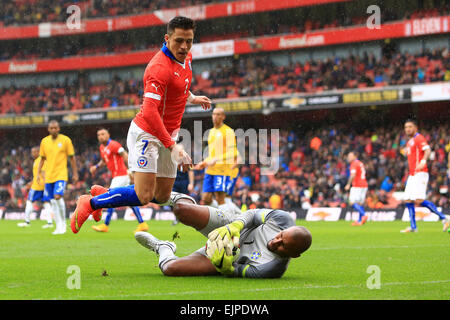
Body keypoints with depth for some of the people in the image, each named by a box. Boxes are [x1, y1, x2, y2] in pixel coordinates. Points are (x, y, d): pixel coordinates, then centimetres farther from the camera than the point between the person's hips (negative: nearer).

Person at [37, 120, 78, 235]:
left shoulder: (65, 140, -1)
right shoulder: (44, 141, 8)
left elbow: (72, 158, 3)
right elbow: (42, 159, 16)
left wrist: (75, 174, 1)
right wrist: (38, 173, 10)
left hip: (61, 174, -4)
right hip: (48, 176, 4)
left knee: (58, 196, -21)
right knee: (52, 201, 3)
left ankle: (63, 223, -7)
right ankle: (59, 226, 12)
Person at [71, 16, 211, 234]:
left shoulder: (186, 58, 4)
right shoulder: (160, 67, -25)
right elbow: (149, 113, -31)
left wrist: (191, 97, 27)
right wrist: (172, 146, -33)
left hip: (168, 135, 9)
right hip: (146, 134, -9)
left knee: (162, 197, 9)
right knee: (144, 195, -19)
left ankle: (103, 195, 25)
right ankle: (90, 203, 1)